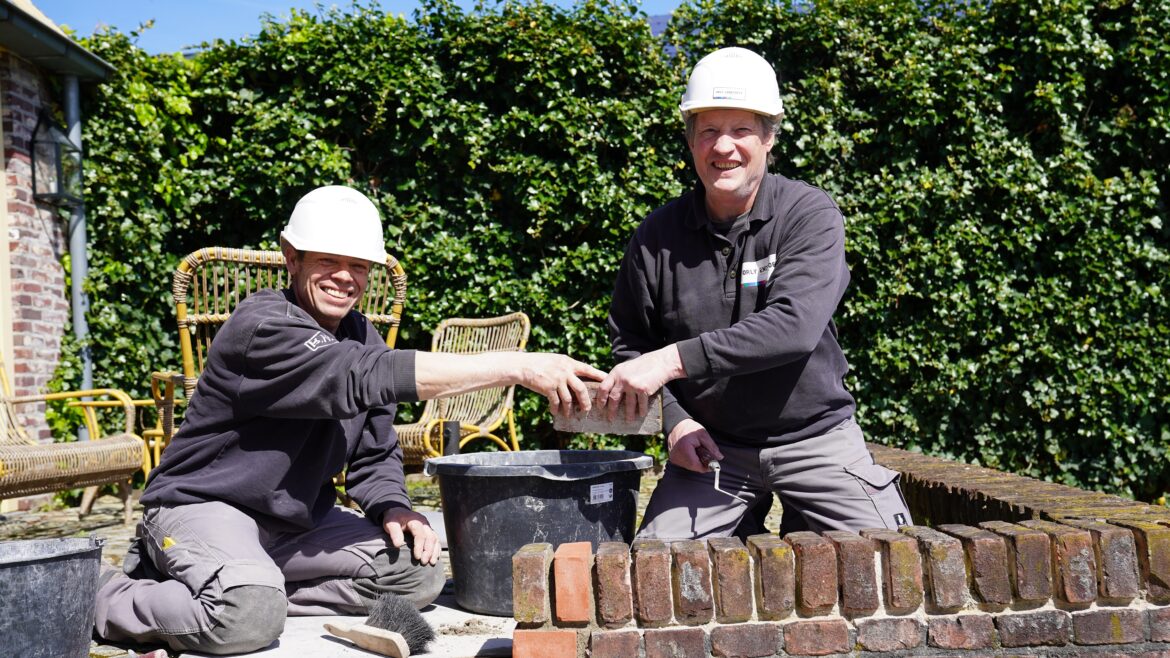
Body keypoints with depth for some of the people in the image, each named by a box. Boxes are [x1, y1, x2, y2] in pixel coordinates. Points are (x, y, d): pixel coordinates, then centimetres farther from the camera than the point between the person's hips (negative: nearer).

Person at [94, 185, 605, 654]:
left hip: (295, 520, 8)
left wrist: (392, 508, -14)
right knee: (248, 616, -36)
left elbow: (375, 454, 11)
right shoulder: (262, 328, -21)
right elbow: (369, 378, -36)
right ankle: (119, 599, -6)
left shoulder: (361, 339, 6)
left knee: (417, 573, -10)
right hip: (204, 508, -8)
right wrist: (518, 367, -41)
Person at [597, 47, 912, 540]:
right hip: (710, 447, 2)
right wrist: (674, 418, -7)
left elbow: (794, 327, -25)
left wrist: (674, 360, -29)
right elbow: (630, 342, 8)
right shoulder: (659, 234, -2)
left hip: (814, 438, -1)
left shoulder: (811, 214, -10)